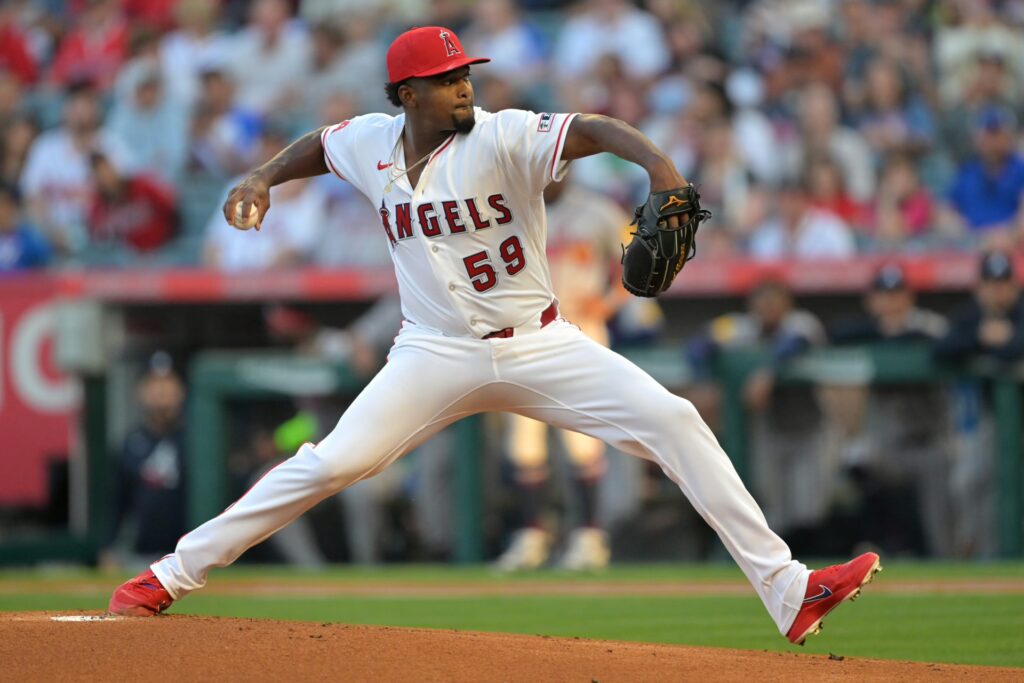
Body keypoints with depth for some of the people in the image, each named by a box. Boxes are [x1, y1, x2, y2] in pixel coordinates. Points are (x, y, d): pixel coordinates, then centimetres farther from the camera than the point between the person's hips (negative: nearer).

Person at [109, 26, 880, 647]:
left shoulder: (504, 138, -14)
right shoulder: (371, 142, -1)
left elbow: (594, 130, -30)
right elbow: (318, 144, 22)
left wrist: (659, 163, -49)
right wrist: (262, 178, 4)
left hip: (539, 345, -1)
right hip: (437, 354, 1)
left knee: (674, 421, -15)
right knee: (332, 463, -14)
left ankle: (786, 591, -13)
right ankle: (171, 576, -1)